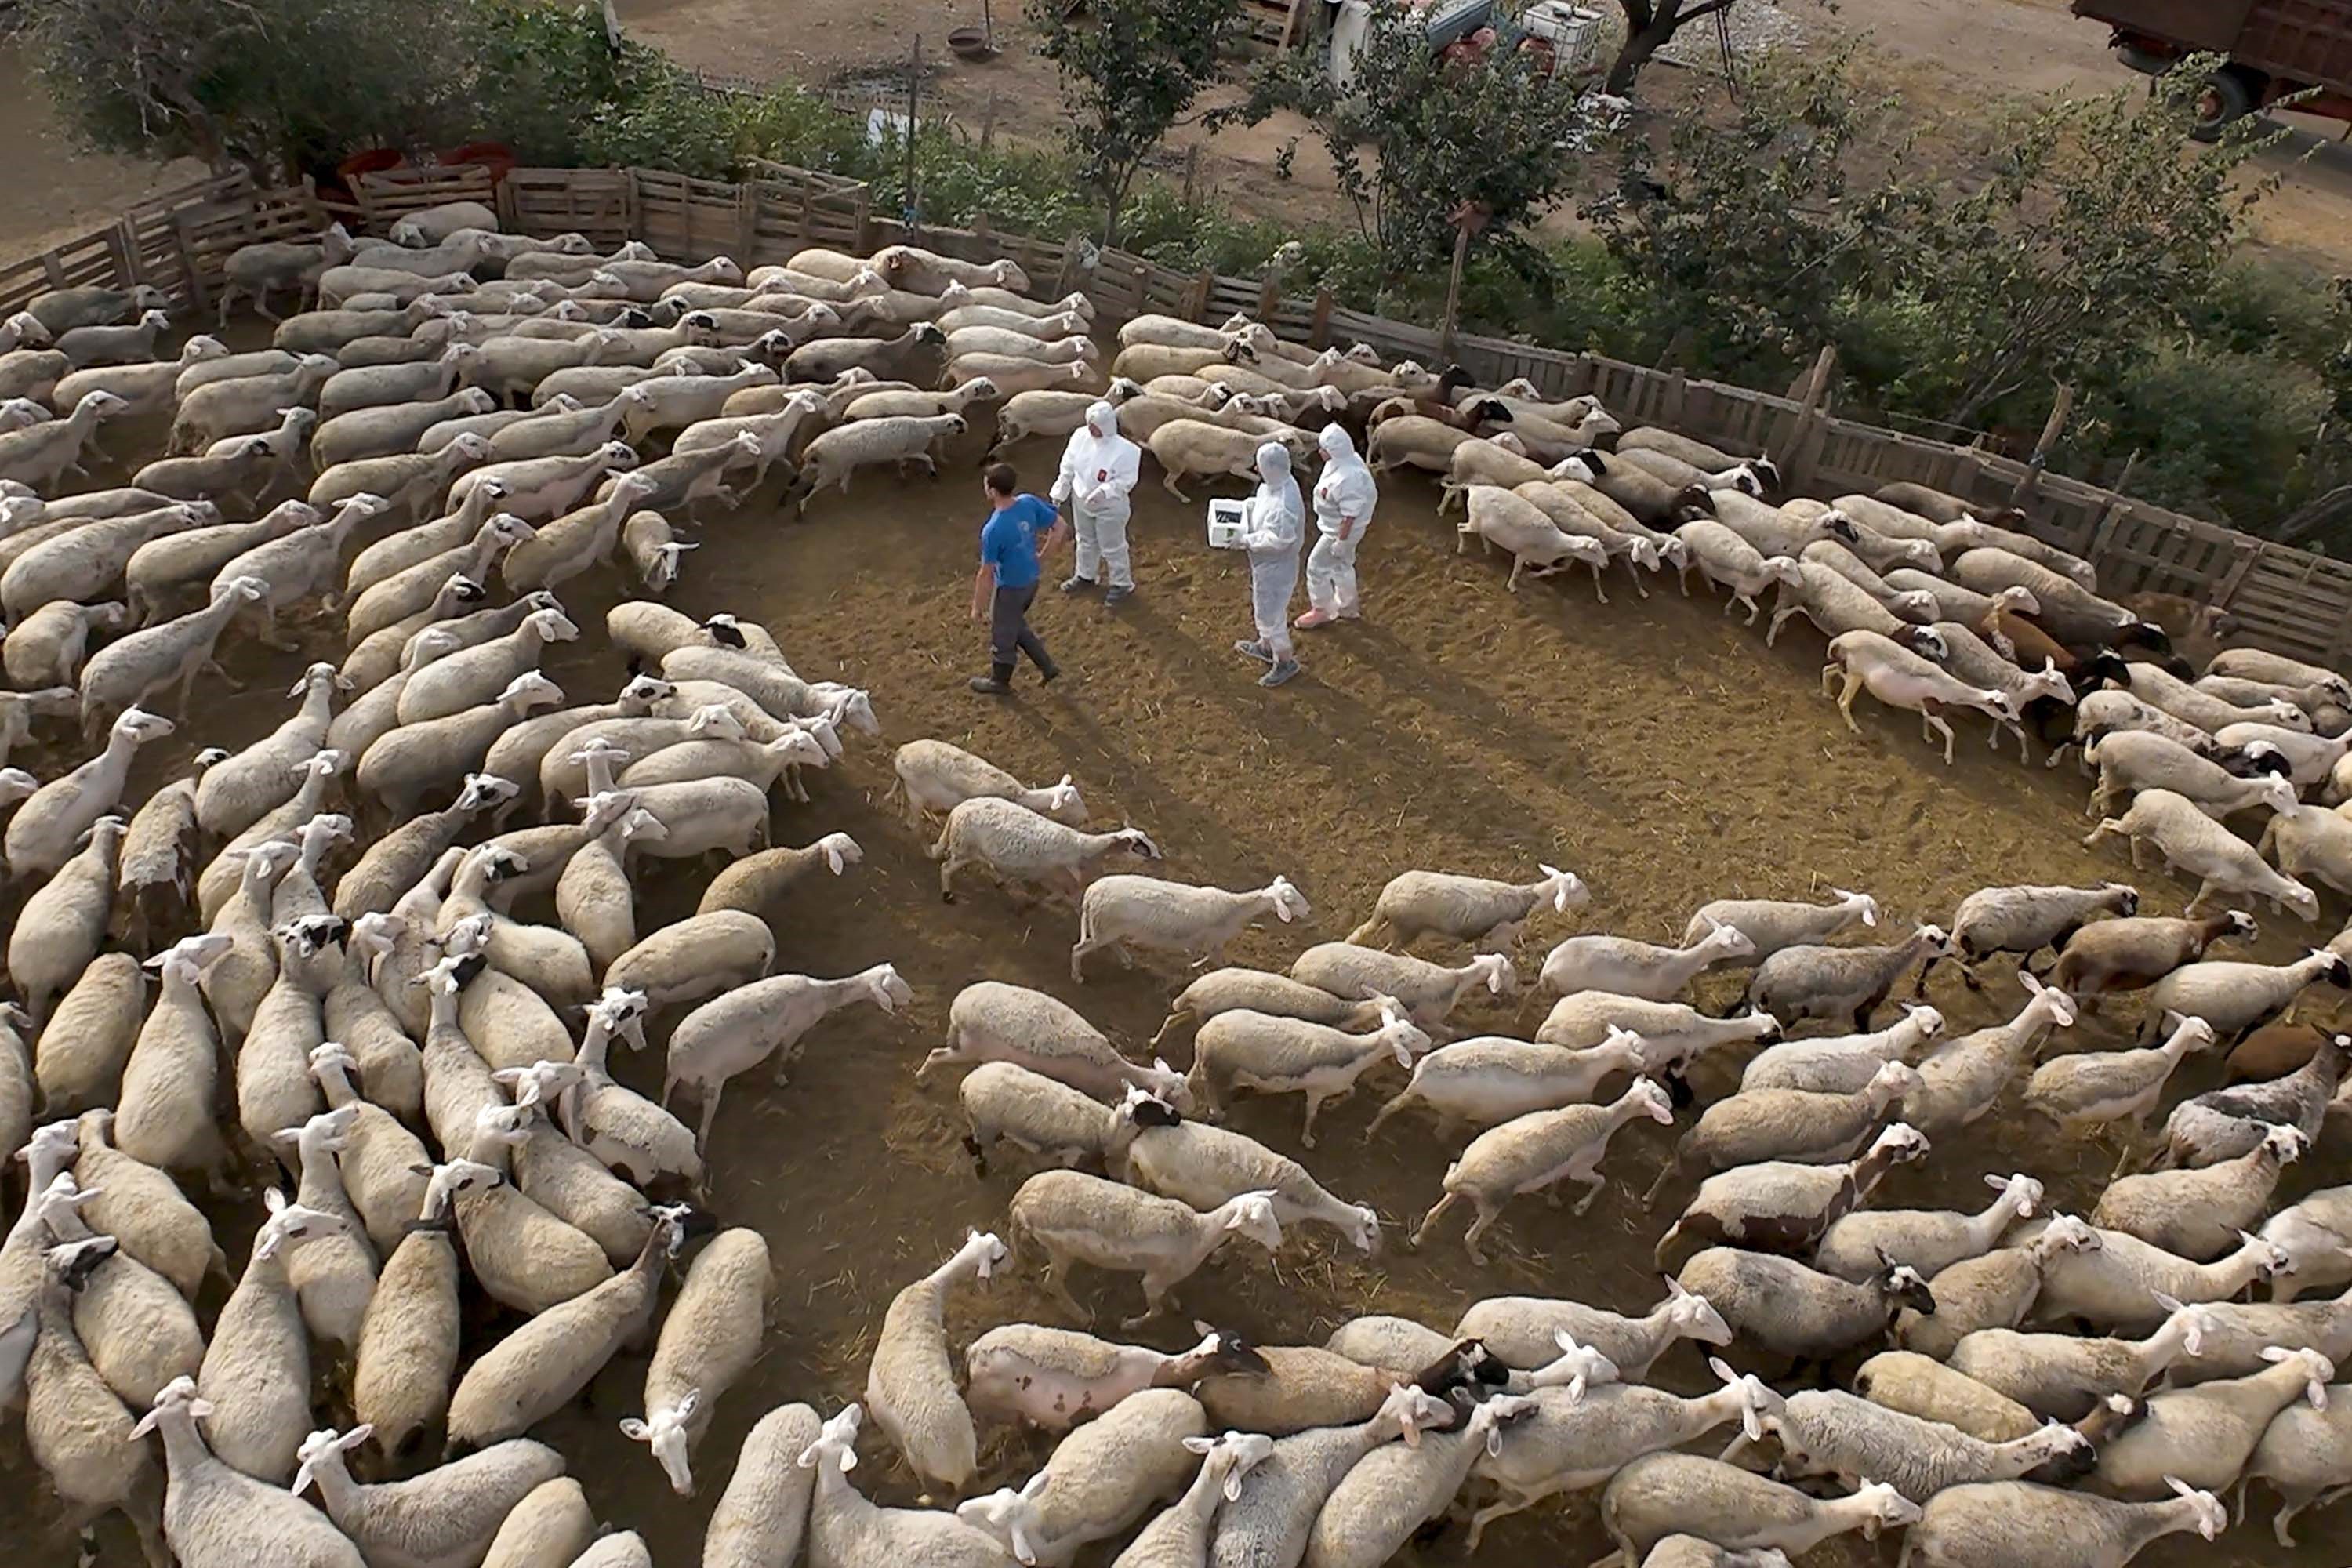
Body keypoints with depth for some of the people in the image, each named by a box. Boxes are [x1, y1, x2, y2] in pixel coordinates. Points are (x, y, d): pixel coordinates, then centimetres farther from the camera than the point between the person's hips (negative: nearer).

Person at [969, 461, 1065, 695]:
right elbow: (1059, 527, -2)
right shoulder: (1029, 503, -15)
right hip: (1031, 579, 7)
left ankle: (1000, 681, 41)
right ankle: (1047, 666, 39)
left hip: (1010, 588, -7)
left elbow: (986, 574, -23)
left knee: (1002, 635, 18)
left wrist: (977, 606, -8)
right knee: (1016, 625, 31)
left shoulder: (993, 530, -33)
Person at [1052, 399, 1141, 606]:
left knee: (1112, 547, 12)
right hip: (1081, 501, 5)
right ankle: (1085, 575, 50)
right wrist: (1059, 494, 4)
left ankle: (1122, 584, 34)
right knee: (1086, 541, 26)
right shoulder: (1080, 436, -13)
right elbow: (1068, 467, -1)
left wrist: (1104, 491, -38)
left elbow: (1127, 480, -22)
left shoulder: (1125, 450, -29)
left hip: (1109, 507, -5)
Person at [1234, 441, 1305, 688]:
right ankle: (1266, 647, 49)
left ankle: (1285, 662, 25)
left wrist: (1247, 541, -24)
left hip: (1275, 566, -10)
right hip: (1265, 562, 10)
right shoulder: (1274, 484, -5)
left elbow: (1278, 539, -33)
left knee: (1270, 614, 6)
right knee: (1263, 608, 28)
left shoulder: (1284, 503, -36)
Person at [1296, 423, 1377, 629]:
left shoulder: (1348, 479, -36)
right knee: (1341, 566, 25)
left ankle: (1322, 611, 22)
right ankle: (1348, 608, 44)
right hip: (1334, 526, 10)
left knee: (1317, 565, 4)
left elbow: (1349, 515, -30)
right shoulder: (1346, 460, -6)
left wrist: (1341, 541, -22)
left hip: (1340, 531, -10)